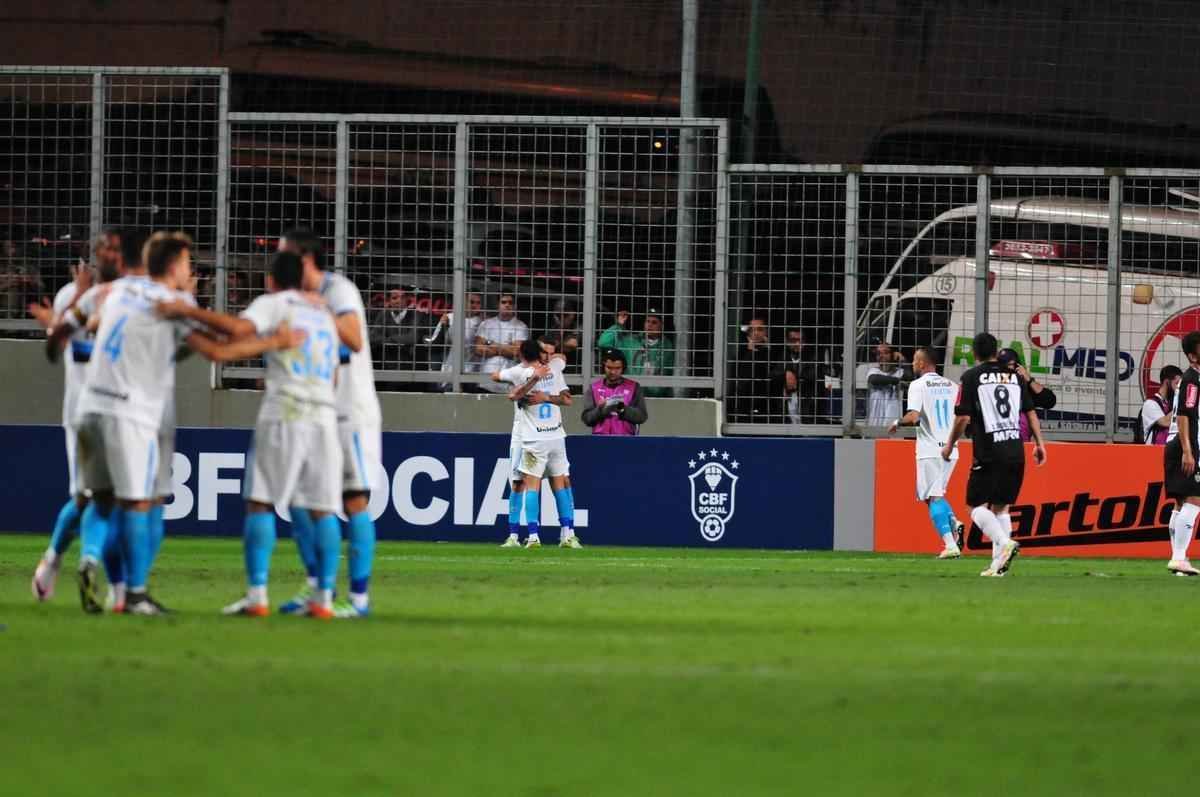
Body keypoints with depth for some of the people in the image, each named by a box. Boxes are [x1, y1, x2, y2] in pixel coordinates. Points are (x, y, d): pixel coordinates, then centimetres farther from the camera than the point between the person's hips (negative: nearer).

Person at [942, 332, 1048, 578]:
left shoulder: (971, 377, -1)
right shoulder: (1015, 376, 13)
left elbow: (963, 417, -6)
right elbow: (1030, 412, 12)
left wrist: (950, 445, 7)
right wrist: (1039, 443, 17)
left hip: (989, 454, -5)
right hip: (1016, 453, 5)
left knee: (976, 505, 2)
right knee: (1001, 506, 14)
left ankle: (1004, 542, -22)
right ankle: (999, 563, 7)